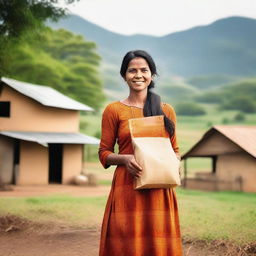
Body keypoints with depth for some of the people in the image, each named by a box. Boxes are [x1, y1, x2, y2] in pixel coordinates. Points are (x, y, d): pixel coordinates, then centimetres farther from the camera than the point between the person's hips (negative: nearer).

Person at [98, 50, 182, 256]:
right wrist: (125, 159, -14)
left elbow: (175, 149, 17)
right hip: (127, 187, -2)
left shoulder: (166, 110, 11)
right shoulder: (114, 110, 4)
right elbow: (104, 153, 5)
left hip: (160, 189, 2)